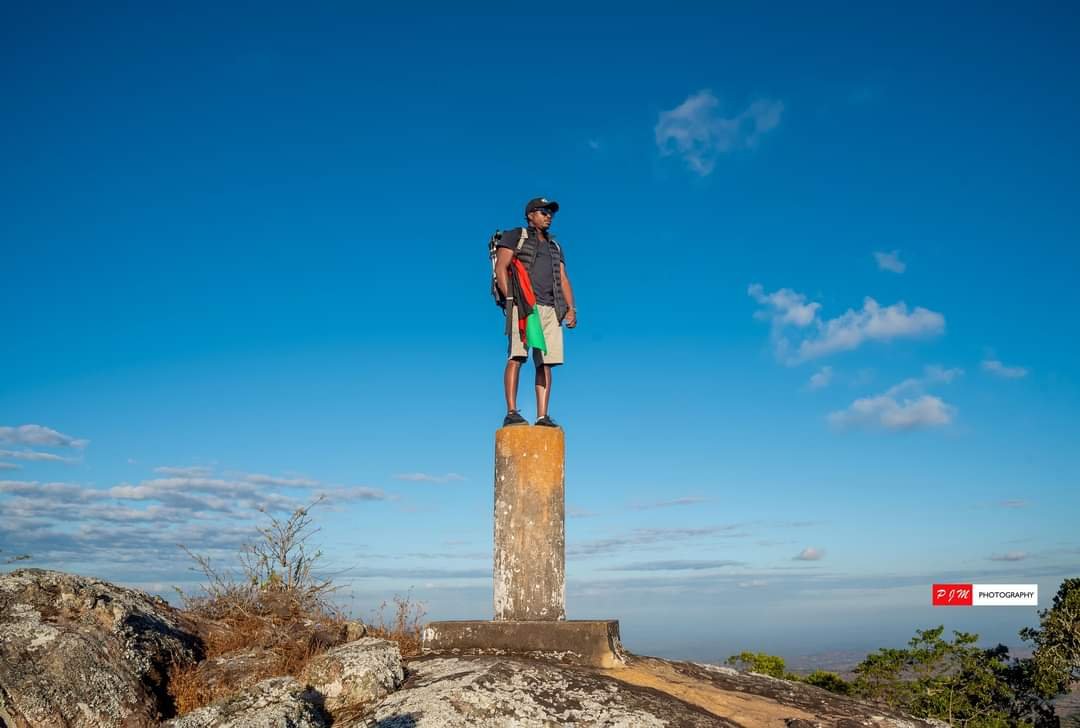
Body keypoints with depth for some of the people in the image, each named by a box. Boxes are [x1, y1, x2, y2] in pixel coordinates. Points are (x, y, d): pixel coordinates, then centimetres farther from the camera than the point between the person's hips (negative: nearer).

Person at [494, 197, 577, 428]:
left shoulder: (555, 246, 30)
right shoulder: (514, 236, 12)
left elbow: (563, 279, 22)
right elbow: (501, 268, 0)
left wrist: (571, 309, 6)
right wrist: (510, 299, -13)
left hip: (551, 309, 5)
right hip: (523, 305, -5)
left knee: (545, 363, -3)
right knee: (516, 357, -16)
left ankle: (542, 416, -5)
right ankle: (511, 413, -20)